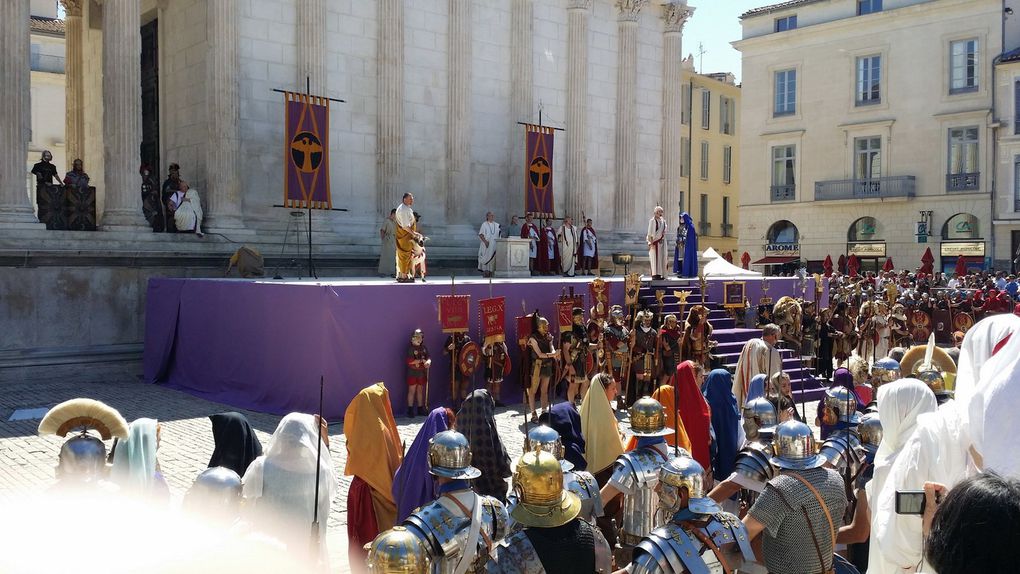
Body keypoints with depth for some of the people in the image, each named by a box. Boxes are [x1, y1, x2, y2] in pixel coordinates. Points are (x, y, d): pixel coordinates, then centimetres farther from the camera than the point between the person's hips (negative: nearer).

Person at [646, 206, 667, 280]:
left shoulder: (662, 220, 11)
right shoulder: (652, 220, -10)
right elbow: (650, 232, -13)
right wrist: (651, 242, -19)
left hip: (661, 241, 7)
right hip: (655, 241, -7)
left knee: (661, 257, 6)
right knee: (655, 257, -6)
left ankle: (659, 274, 10)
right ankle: (654, 274, -4)